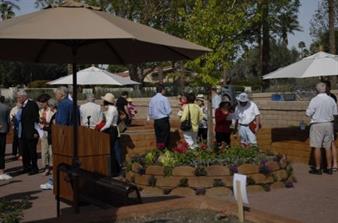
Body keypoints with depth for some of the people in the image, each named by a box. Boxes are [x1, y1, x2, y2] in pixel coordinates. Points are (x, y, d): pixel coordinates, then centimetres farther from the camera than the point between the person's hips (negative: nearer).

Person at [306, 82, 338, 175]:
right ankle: (329, 168, 15)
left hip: (317, 125, -5)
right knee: (328, 147, 11)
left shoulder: (314, 100, -13)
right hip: (329, 124, 5)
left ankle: (318, 169, 4)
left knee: (317, 147, 1)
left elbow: (308, 113, -12)